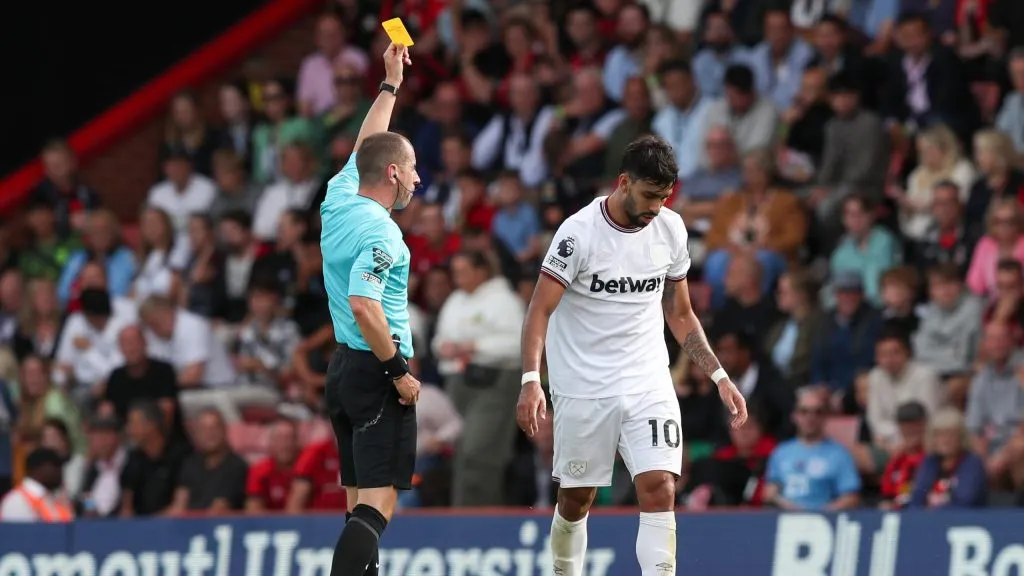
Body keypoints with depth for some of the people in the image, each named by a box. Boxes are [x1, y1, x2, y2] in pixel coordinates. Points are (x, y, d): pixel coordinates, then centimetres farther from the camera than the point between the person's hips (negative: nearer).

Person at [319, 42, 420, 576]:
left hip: (343, 367, 9)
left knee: (361, 501, 11)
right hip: (376, 372, -9)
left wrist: (390, 84, 34)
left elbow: (365, 147, 26)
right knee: (378, 503, -13)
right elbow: (364, 306, -27)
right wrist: (398, 371, -19)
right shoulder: (379, 232, -17)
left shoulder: (339, 199, 7)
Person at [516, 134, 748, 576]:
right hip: (583, 387, -3)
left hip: (648, 383, 3)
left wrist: (719, 377, 8)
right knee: (576, 499, 7)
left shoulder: (670, 228, 3)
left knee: (659, 488, -13)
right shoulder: (580, 231, -13)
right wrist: (531, 380, -27)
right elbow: (540, 310, -14)